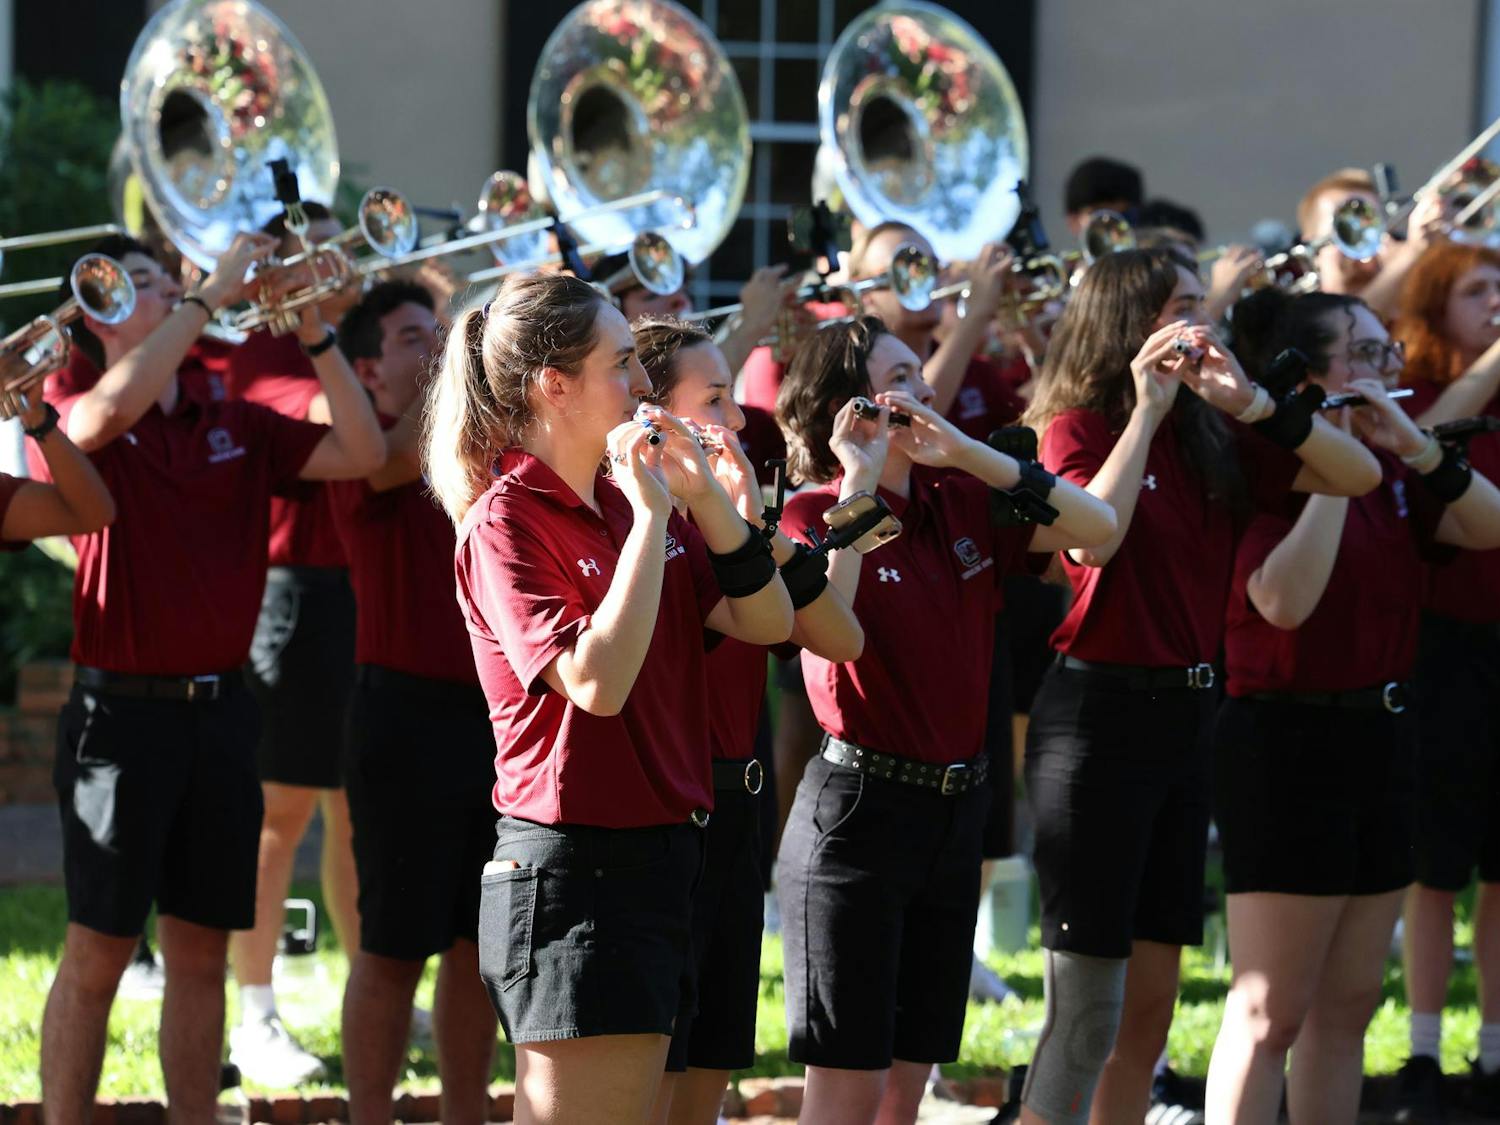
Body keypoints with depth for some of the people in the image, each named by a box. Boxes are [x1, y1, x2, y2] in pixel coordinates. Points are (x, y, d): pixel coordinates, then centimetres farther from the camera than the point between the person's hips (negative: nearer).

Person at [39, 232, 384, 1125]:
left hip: (220, 709, 5)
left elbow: (360, 453, 3)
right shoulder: (82, 426, -3)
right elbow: (107, 412, -27)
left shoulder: (236, 428, 11)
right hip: (123, 710, -5)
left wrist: (316, 335, -6)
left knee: (201, 950, 9)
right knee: (100, 951, -3)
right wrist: (210, 297, -22)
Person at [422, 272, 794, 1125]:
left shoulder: (626, 502, 12)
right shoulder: (506, 521, -12)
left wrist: (703, 494, -3)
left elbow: (767, 622, 9)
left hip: (658, 855, 8)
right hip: (575, 869, -8)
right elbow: (597, 681, -24)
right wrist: (652, 517, -21)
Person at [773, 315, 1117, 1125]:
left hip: (956, 808, 6)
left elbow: (1097, 528, -4)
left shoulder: (962, 503, 7)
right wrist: (857, 485, -23)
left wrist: (969, 453, -12)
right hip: (858, 807, -6)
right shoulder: (815, 516, -9)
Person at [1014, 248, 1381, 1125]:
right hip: (1101, 713, -7)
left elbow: (1358, 475, 6)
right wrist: (1146, 408, -18)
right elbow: (1094, 537, -25)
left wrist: (1252, 402, -5)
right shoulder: (1079, 427, -6)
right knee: (1087, 1010, -8)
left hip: (1187, 714, 7)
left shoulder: (1210, 443, 10)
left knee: (1152, 1002, 9)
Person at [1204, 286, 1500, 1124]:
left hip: (1382, 733, 8)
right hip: (1290, 739, -8)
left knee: (1349, 1005, 11)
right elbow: (1285, 601, -28)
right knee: (1271, 1012, -7)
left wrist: (1414, 446, -13)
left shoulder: (1392, 471, 10)